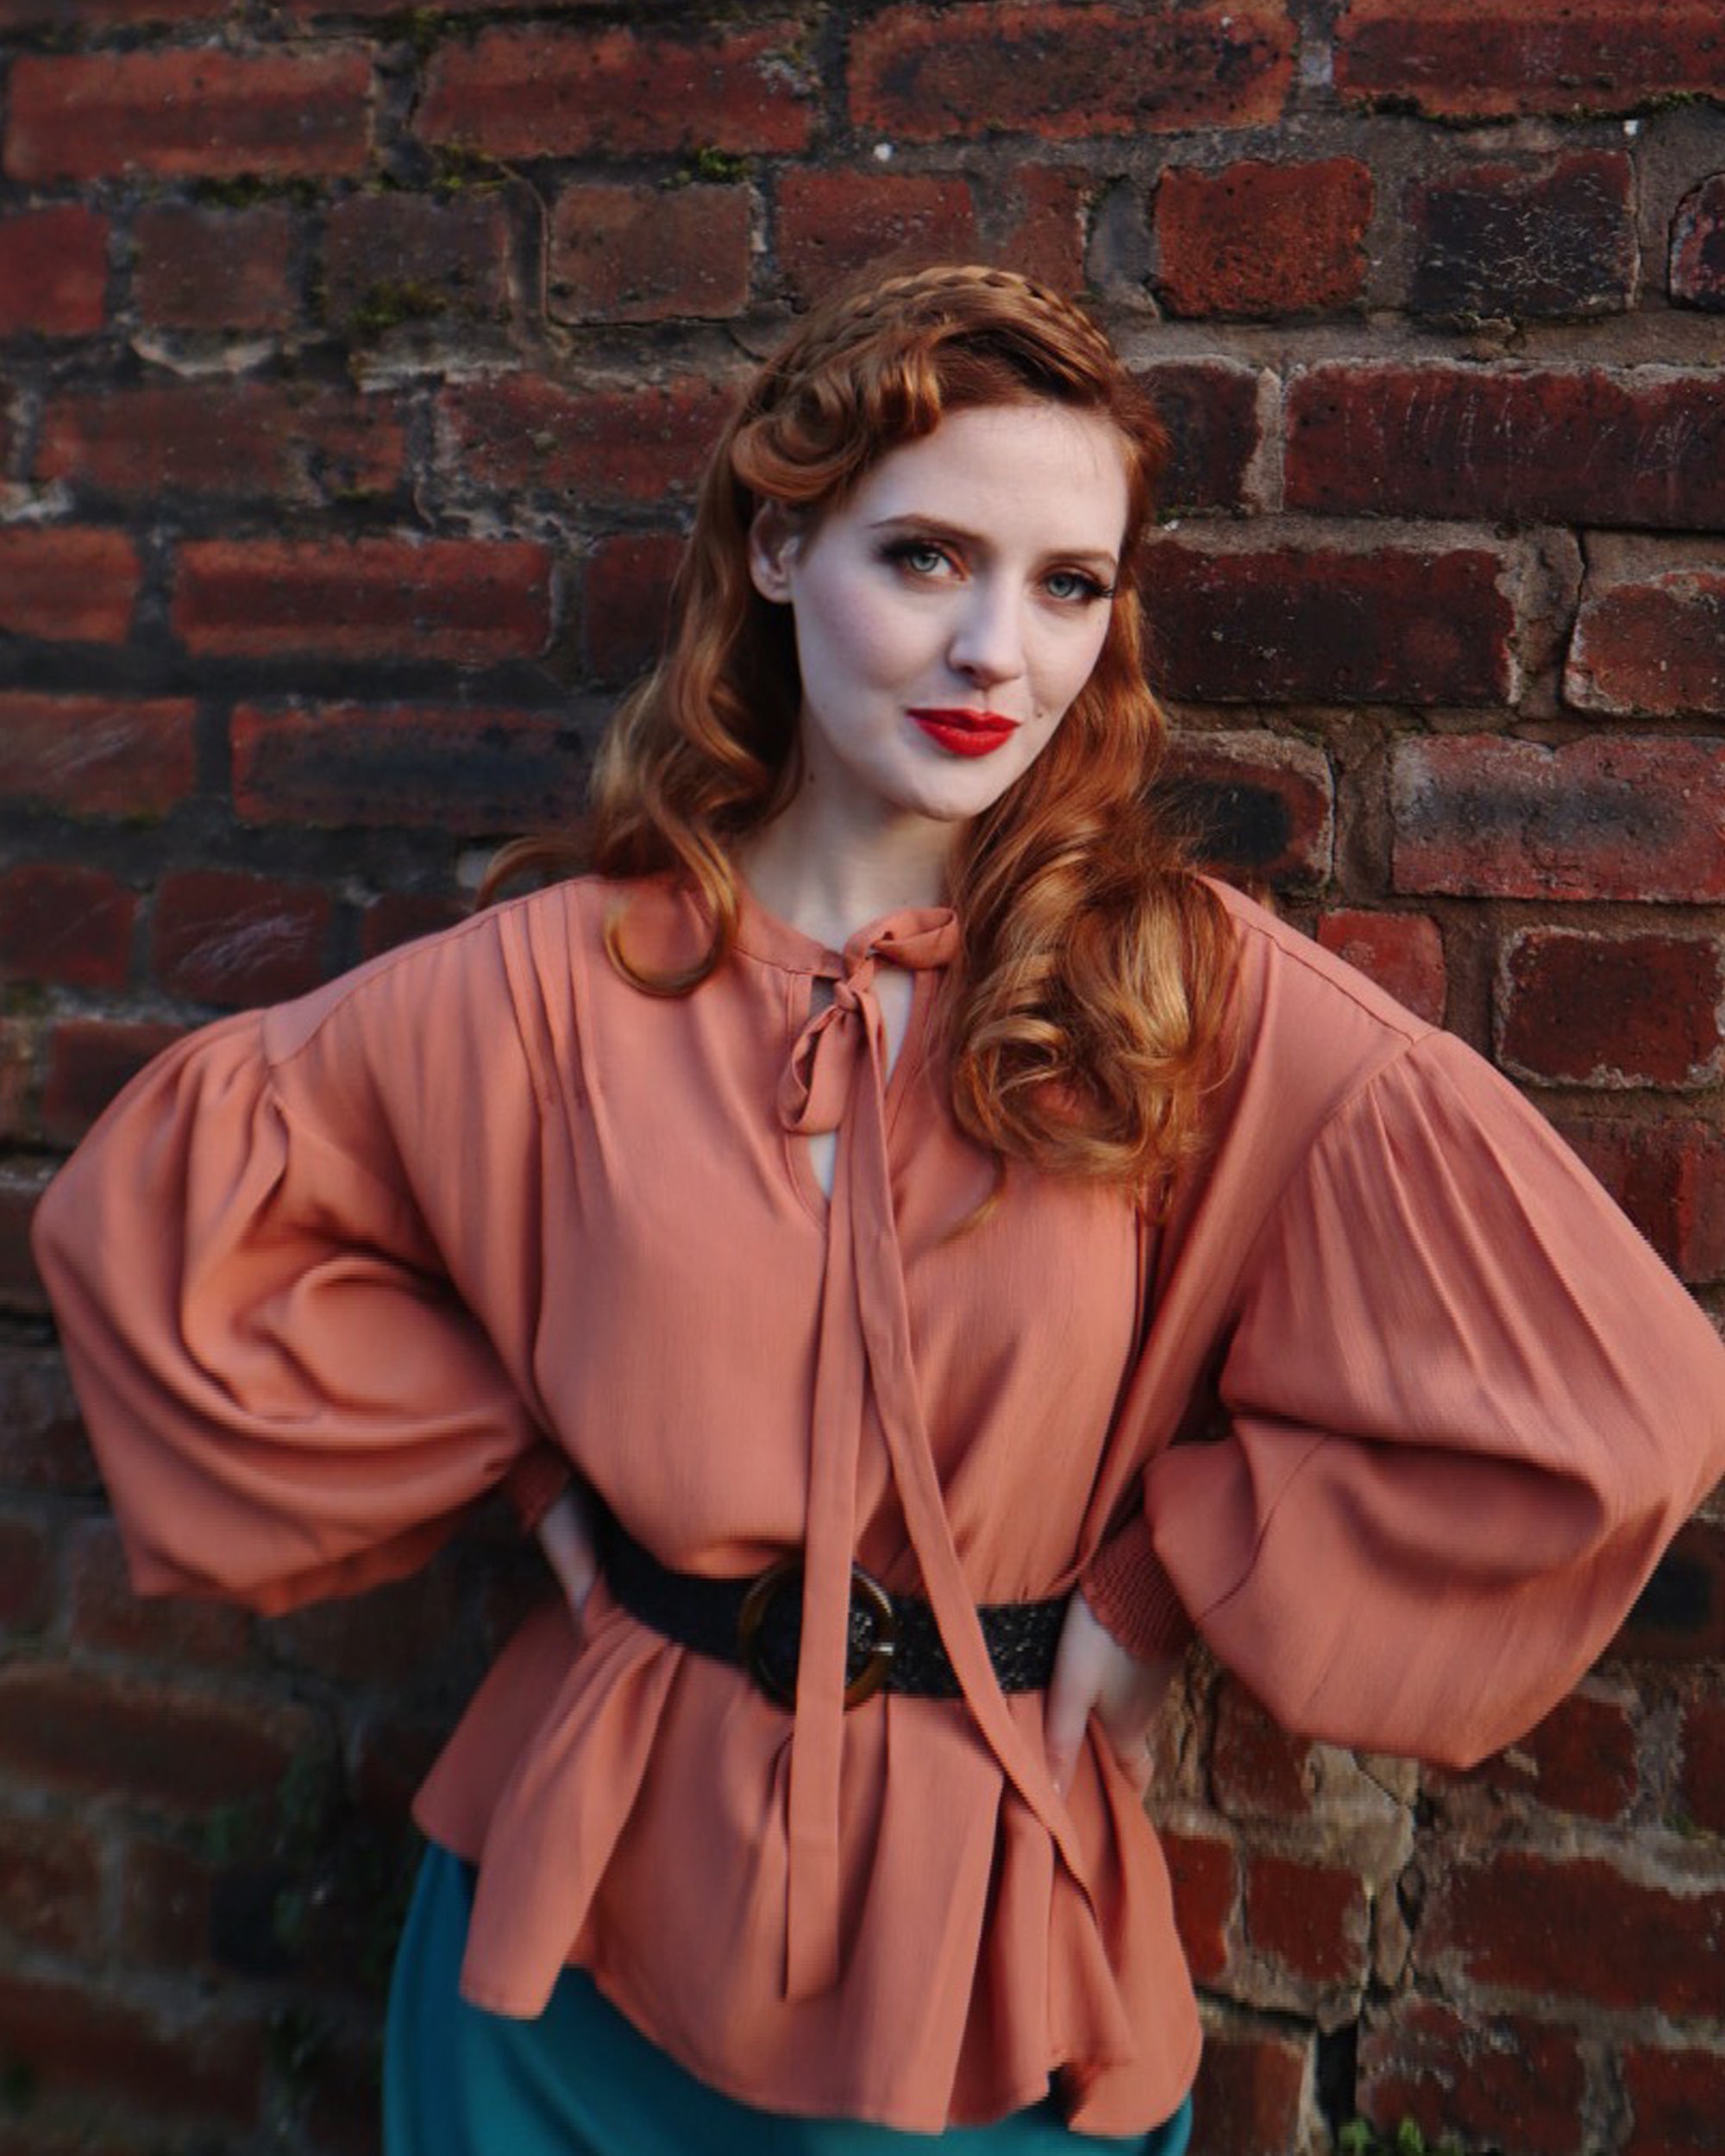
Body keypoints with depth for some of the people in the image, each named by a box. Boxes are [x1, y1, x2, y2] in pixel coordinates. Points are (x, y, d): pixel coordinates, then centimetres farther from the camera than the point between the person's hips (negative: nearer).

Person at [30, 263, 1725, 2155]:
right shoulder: (565, 984, -10)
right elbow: (149, 1212, -1)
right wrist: (517, 1459, -6)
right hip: (590, 1893, 2)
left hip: (990, 1926, -1)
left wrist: (1166, 1581, -13)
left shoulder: (1199, 990, -14)